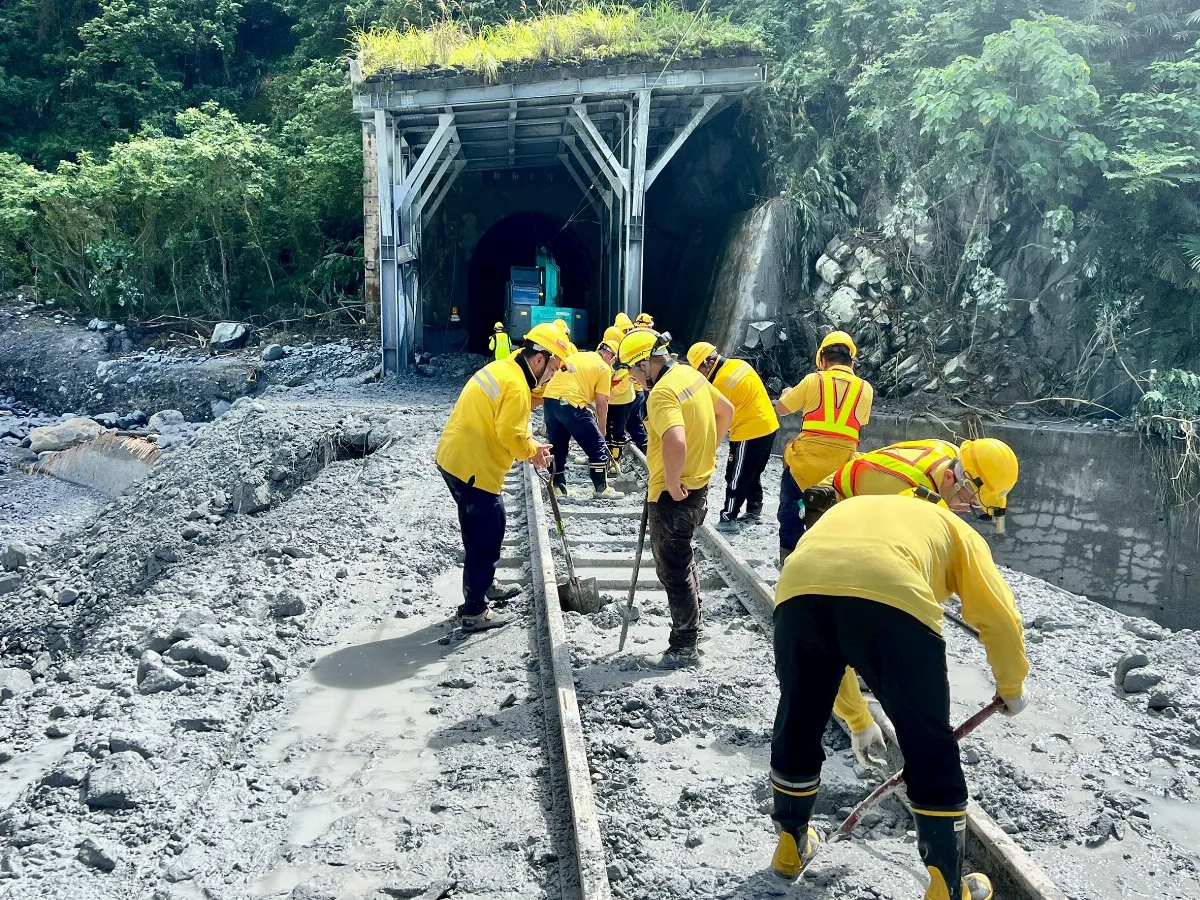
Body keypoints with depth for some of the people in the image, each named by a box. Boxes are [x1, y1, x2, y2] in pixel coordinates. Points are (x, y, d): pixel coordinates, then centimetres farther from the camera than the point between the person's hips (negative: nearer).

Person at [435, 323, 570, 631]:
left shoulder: (502, 368, 12)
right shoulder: (517, 386, -19)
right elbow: (510, 435, -24)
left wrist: (530, 444, 8)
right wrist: (533, 452, -6)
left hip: (455, 458, 10)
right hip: (472, 467, -10)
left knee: (489, 529, 24)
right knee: (484, 537, -1)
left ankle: (484, 584, 40)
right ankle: (474, 611, 7)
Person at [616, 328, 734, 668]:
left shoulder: (661, 393, -24)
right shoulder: (691, 374, 5)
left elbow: (675, 442, -40)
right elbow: (726, 410, 18)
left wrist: (672, 484, -25)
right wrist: (707, 452, 18)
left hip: (673, 495, -10)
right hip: (697, 484, 10)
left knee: (674, 570, 2)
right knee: (680, 559, 25)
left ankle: (685, 646, 12)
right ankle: (689, 624, 39)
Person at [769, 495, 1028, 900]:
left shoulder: (845, 511, 44)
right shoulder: (953, 528, 35)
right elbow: (1000, 620, 23)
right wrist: (1011, 688, 43)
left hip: (799, 592, 4)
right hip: (892, 598, -4)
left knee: (797, 728, 28)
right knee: (931, 752, 17)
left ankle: (791, 847, 46)